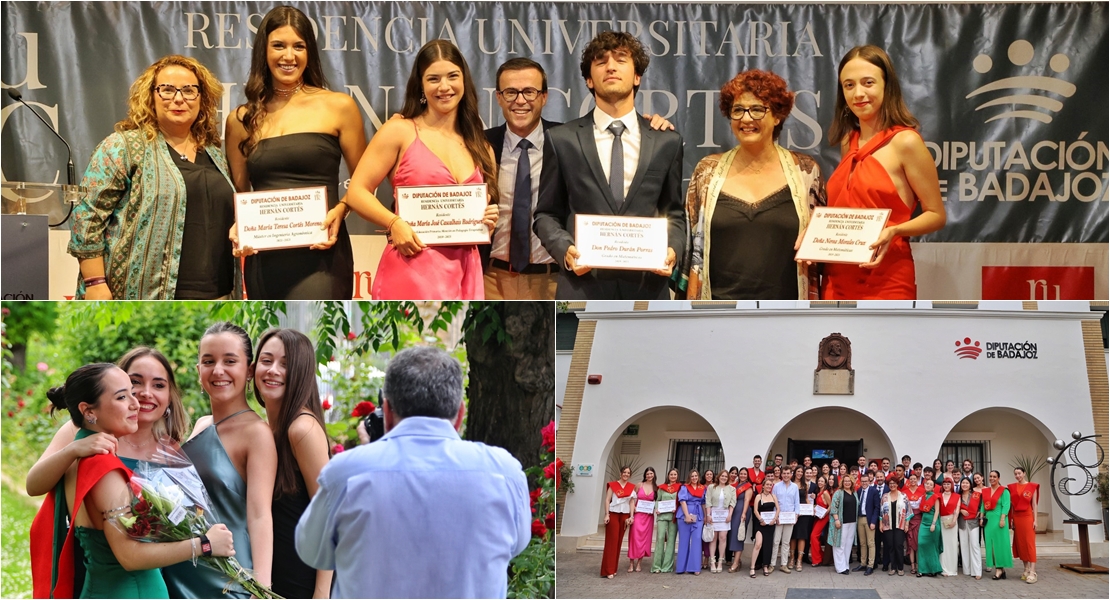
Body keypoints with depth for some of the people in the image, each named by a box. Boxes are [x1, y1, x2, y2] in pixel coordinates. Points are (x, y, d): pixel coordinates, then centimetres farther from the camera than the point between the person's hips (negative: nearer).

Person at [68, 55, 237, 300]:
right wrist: (94, 284, -14)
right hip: (142, 297, -6)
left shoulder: (216, 155, 16)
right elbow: (88, 216, -7)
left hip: (214, 297, 6)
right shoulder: (123, 147, -3)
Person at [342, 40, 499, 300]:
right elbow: (357, 191, -2)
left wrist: (488, 222, 4)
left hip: (464, 275, 5)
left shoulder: (480, 147, 16)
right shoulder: (400, 131, 2)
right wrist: (394, 223, -17)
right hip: (413, 270, -4)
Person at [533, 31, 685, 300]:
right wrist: (565, 249, -10)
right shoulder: (561, 139, 7)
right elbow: (546, 214, 9)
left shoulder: (667, 142, 11)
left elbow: (674, 214, 16)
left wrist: (672, 249, -4)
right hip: (582, 285, -1)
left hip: (647, 287, 1)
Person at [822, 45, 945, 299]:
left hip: (885, 283, -6)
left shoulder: (905, 141, -8)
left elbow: (936, 215, -6)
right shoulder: (847, 142, 11)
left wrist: (893, 231, -23)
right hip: (838, 281, 6)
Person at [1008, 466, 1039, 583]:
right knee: (1020, 543, 5)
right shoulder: (1012, 487, 8)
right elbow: (1011, 504, 9)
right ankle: (1027, 569, 12)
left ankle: (1033, 572, -13)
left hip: (1028, 517, -4)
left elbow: (1034, 504, -1)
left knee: (1030, 543, -8)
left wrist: (1035, 520, -6)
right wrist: (1011, 519, 3)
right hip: (1016, 517, 4)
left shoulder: (1032, 486, 0)